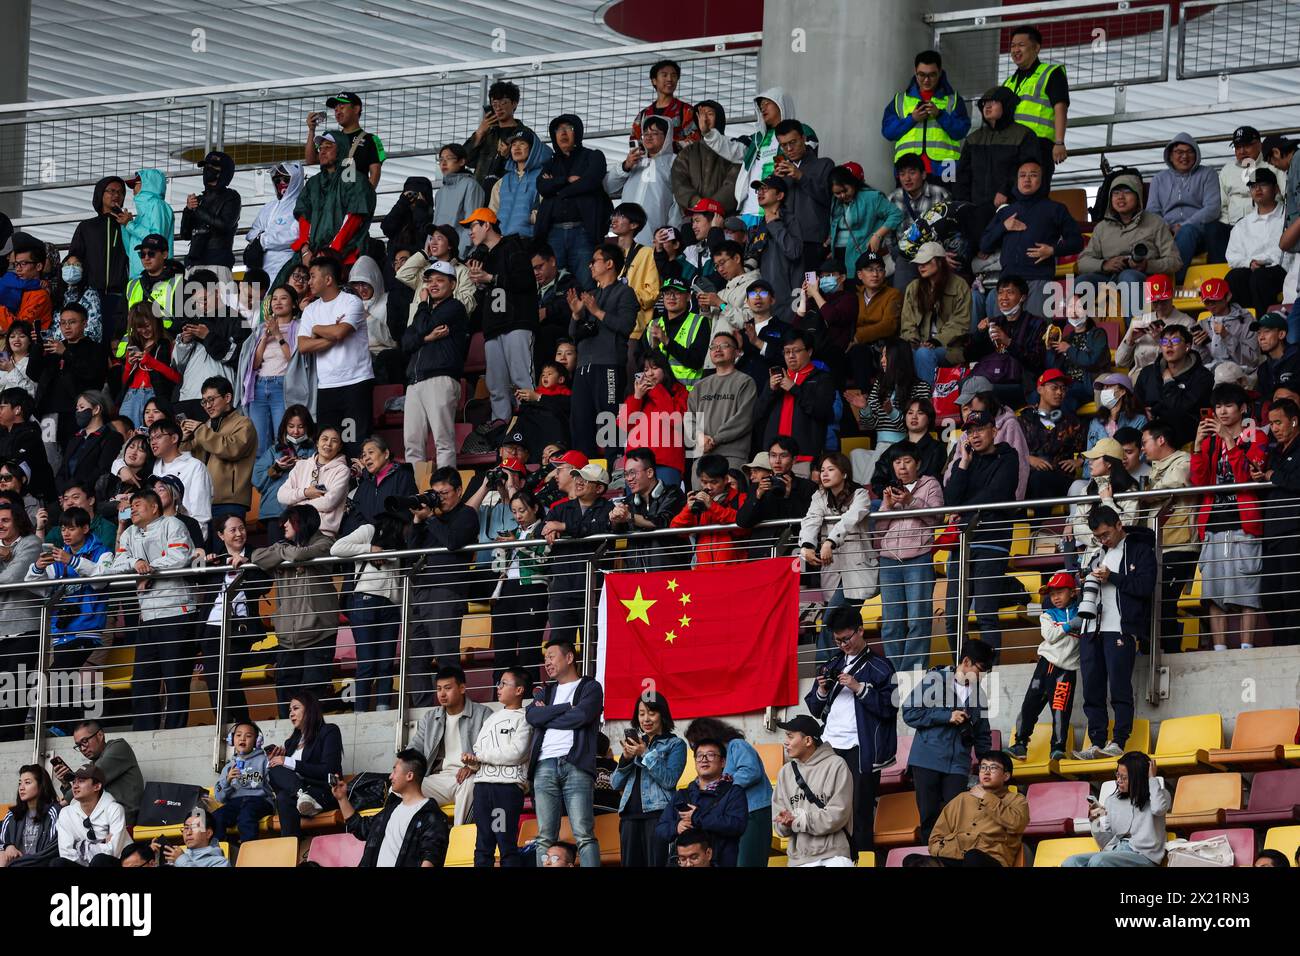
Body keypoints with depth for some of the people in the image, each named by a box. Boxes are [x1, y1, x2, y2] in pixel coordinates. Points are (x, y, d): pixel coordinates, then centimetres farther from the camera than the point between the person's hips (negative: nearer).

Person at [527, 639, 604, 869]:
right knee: (545, 837, -3)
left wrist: (546, 716, 4)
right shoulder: (545, 693, 26)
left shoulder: (590, 688, 11)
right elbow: (531, 716, 6)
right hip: (545, 766, 5)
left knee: (583, 834, -14)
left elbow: (581, 716, -7)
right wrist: (566, 707, 1)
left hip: (575, 765, -5)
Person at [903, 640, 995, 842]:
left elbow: (982, 735, 20)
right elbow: (910, 713, -5)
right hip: (927, 762, -3)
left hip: (958, 765, 3)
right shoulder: (935, 679, 1)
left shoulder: (978, 693, 13)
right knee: (929, 817, -1)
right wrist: (946, 716, -11)